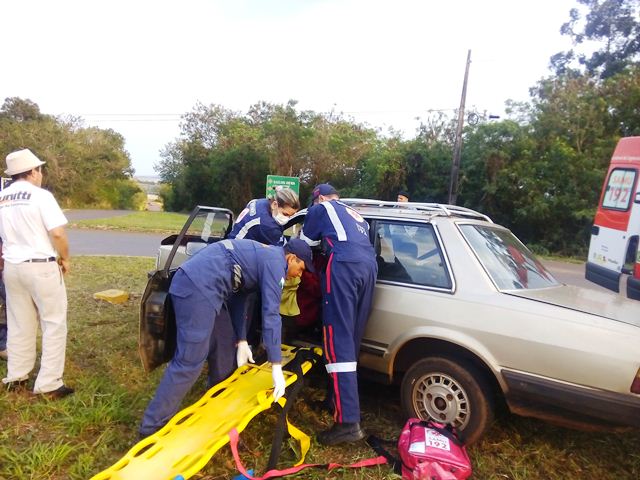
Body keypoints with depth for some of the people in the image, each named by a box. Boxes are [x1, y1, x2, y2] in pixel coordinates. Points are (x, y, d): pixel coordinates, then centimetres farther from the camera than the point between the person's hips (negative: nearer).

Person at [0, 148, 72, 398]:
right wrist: (65, 258, -3)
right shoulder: (41, 195, -12)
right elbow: (57, 233, -18)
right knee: (54, 325, 2)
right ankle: (48, 384, 4)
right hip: (41, 267, -6)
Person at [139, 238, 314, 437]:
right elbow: (270, 314, -12)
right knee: (189, 361, -6)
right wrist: (276, 366, -10)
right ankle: (154, 426, 4)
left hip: (190, 281, 11)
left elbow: (237, 297, 27)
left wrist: (242, 340, 24)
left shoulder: (263, 255, 24)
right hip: (198, 287, -11)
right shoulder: (275, 261, -5)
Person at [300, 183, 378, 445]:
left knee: (339, 342, -10)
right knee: (350, 341, 14)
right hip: (369, 267, 7)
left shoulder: (320, 209, 18)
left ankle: (348, 422, -14)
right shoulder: (355, 215, 37)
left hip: (344, 266, -7)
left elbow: (304, 244, 24)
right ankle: (338, 399, 25)